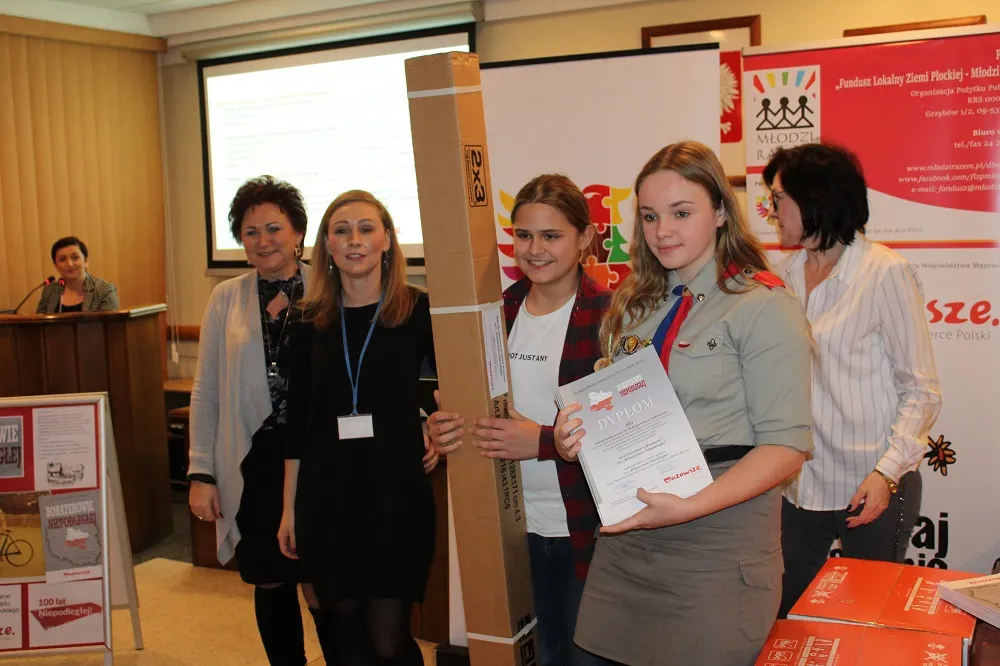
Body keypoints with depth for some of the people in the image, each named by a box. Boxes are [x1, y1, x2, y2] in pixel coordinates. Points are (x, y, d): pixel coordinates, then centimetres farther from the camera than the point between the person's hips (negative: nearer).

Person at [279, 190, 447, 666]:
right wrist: (289, 506, 8)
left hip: (395, 491, -3)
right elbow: (297, 418, 8)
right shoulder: (312, 321, 5)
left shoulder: (417, 310, -4)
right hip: (327, 495, 3)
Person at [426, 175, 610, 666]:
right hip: (518, 527, 5)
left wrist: (543, 441, -24)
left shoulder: (608, 315, -12)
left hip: (586, 528, -5)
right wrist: (445, 427, -9)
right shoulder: (499, 311, 4)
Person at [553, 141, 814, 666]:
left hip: (720, 538, -5)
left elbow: (786, 445, -13)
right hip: (627, 535, 6)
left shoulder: (764, 307, -7)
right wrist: (576, 440, -3)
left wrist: (690, 507, -24)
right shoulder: (635, 306, 12)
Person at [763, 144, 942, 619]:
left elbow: (922, 391, -8)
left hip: (871, 487, -5)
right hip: (801, 485, 5)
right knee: (780, 615, 9)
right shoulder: (787, 275, 7)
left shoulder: (885, 273, -9)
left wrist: (888, 472, -18)